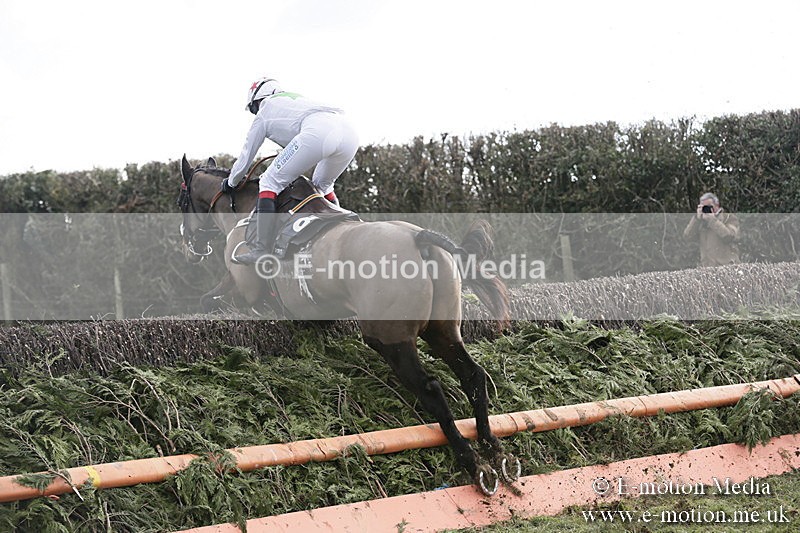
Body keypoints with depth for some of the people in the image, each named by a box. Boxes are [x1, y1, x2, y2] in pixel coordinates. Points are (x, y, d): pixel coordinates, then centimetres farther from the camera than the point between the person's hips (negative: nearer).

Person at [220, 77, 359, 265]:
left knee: (270, 182, 2)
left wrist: (230, 183, 48)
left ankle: (261, 249, -10)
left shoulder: (264, 114, 25)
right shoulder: (296, 99, 44)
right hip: (349, 131, 7)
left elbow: (246, 156, 32)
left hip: (317, 132, -7)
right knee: (322, 185, 32)